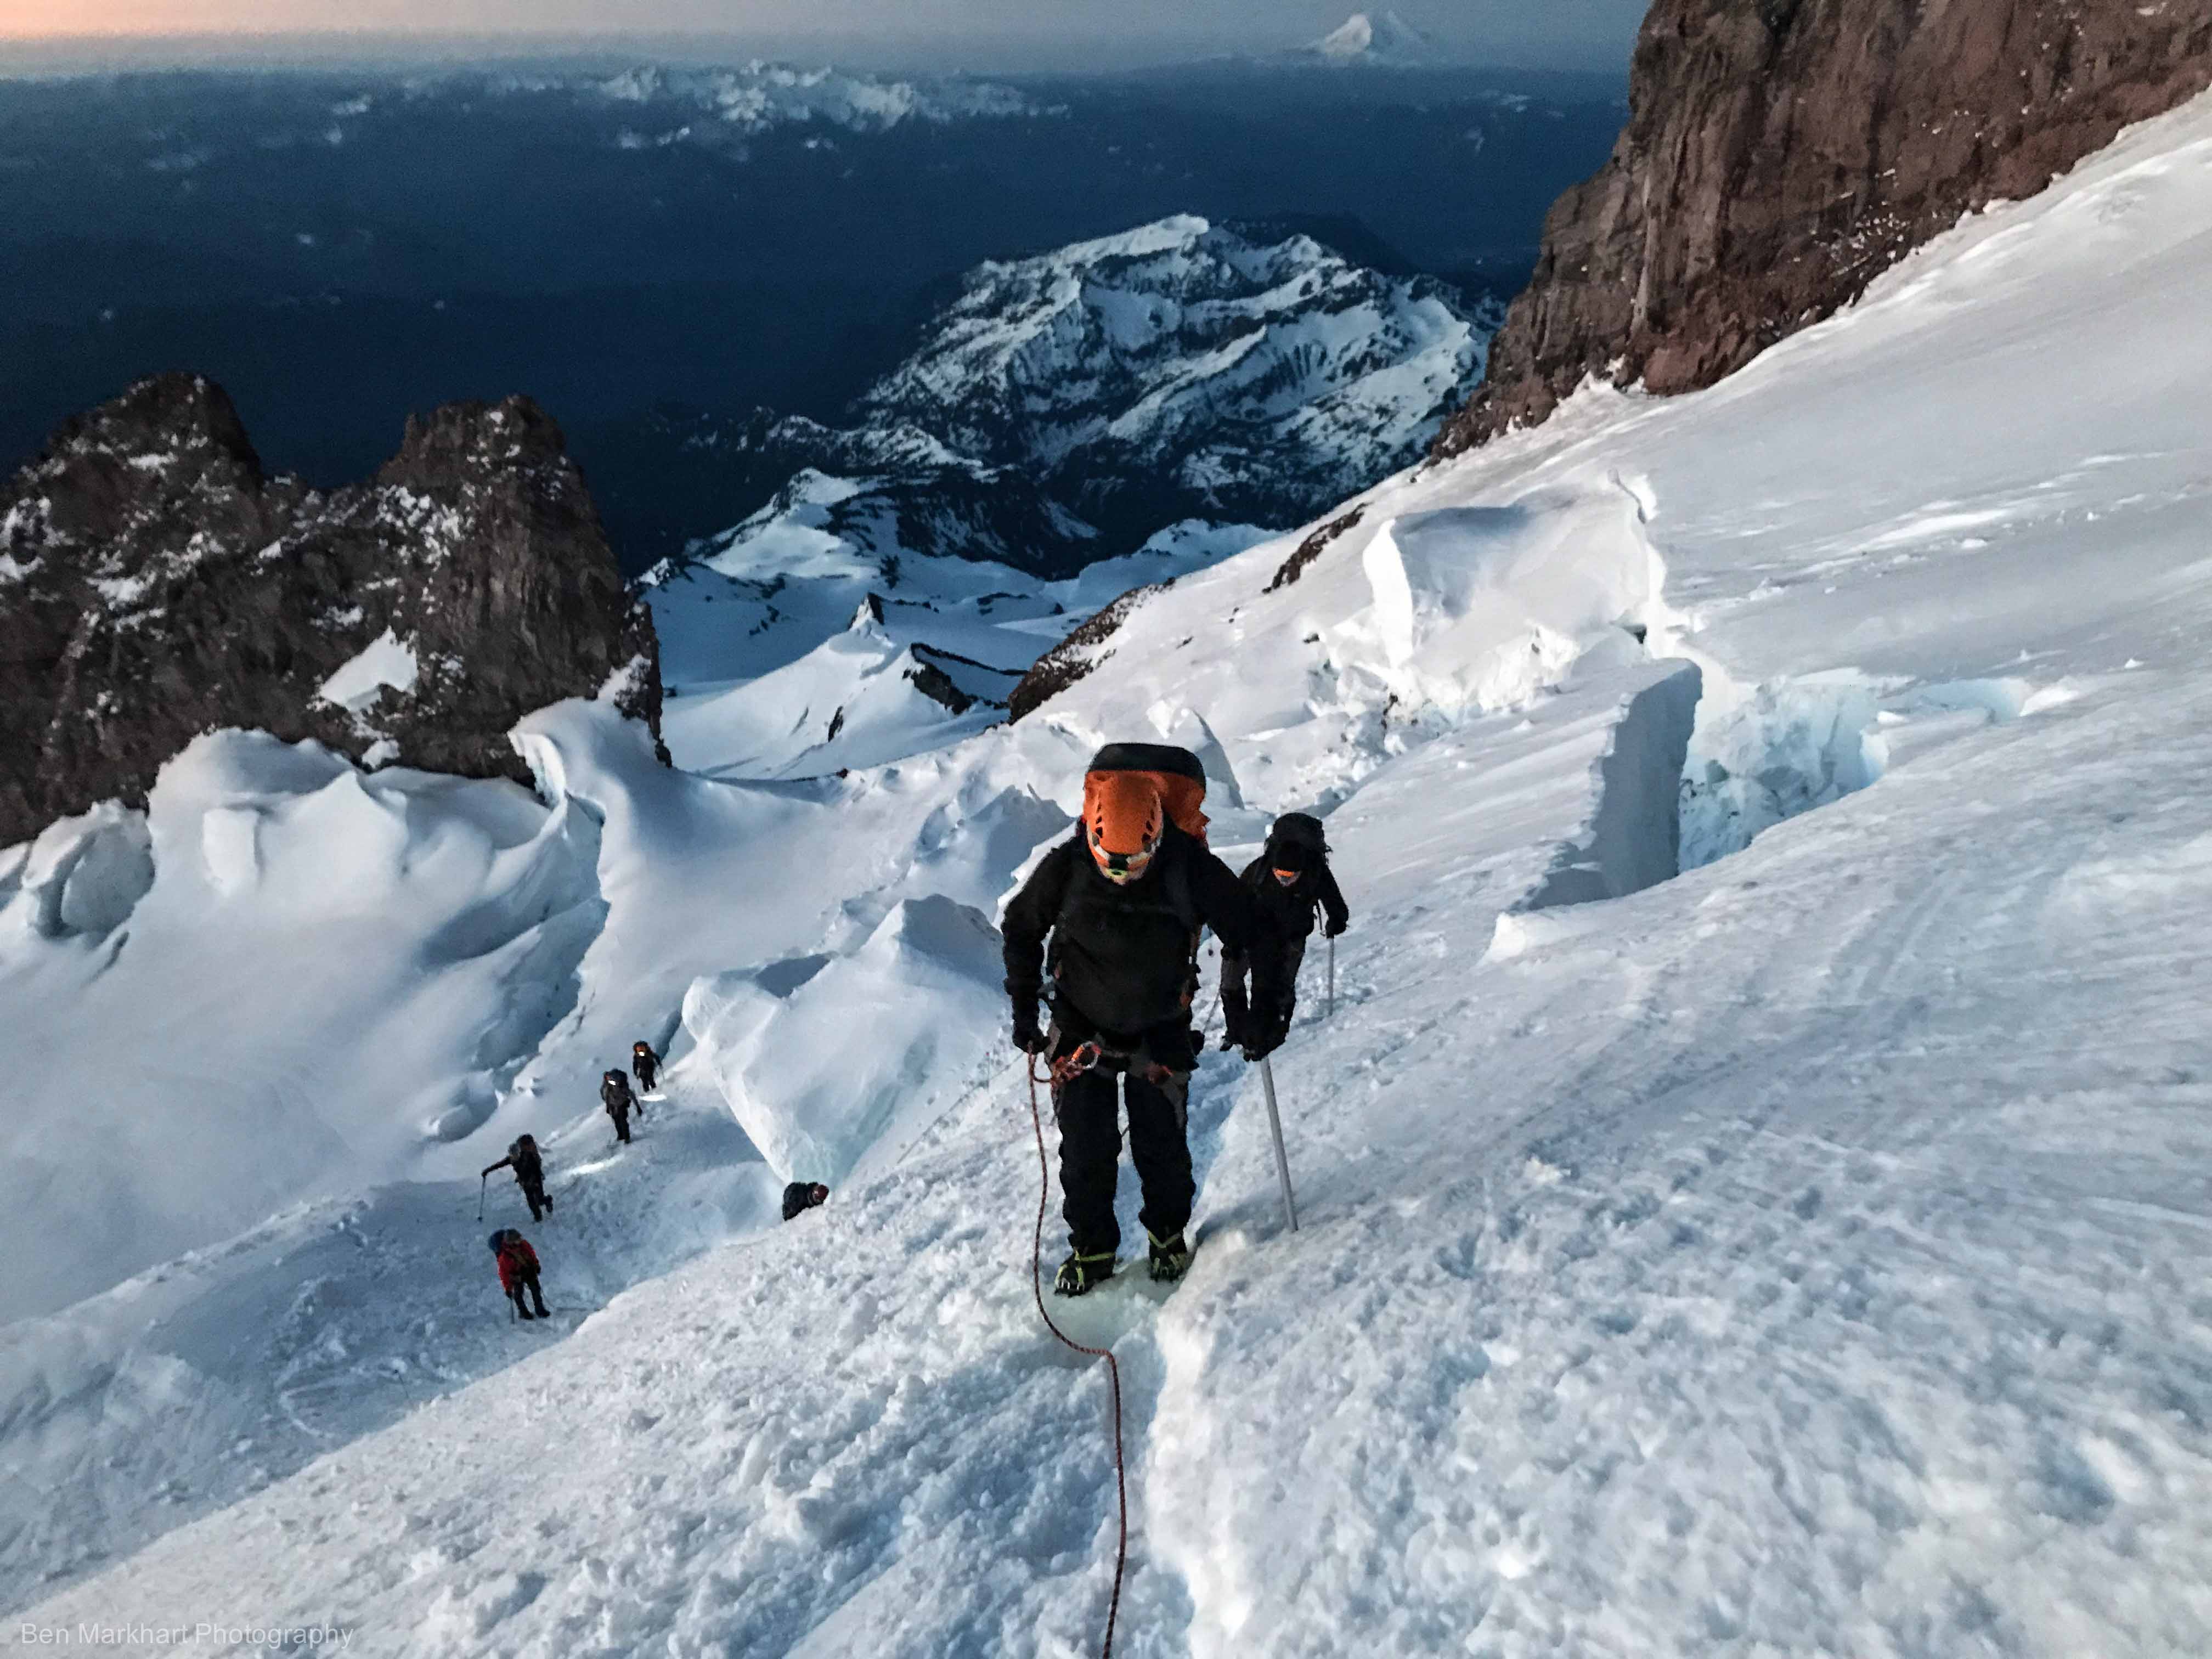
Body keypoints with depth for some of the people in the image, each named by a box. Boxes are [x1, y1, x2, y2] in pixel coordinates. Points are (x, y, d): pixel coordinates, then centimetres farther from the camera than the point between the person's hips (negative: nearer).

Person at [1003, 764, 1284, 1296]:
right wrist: (1023, 1008, 2)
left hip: (1160, 1032, -1)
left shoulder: (1190, 868, -21)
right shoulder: (1066, 868, -18)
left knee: (1161, 1146, 3)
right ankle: (1091, 1247, 23)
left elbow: (1249, 933, -7)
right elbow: (1021, 928, 1)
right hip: (1081, 1031, 1)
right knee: (1085, 1149, 1)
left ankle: (1168, 1232, 31)